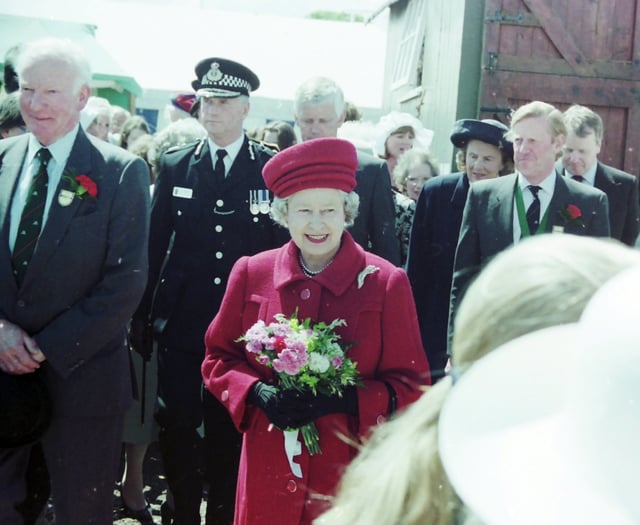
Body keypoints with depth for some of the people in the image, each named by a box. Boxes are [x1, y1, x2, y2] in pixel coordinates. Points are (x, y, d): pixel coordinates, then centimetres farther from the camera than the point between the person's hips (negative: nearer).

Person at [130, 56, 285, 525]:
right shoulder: (174, 167, 6)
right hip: (181, 323, 2)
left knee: (229, 431, 9)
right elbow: (155, 245, 6)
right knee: (176, 427, 5)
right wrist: (143, 315, 4)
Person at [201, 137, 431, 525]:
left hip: (349, 476, -1)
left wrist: (343, 400, -20)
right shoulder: (252, 274, 0)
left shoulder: (387, 283, -6)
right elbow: (219, 358, 8)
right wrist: (257, 393, -12)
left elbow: (410, 386, -4)